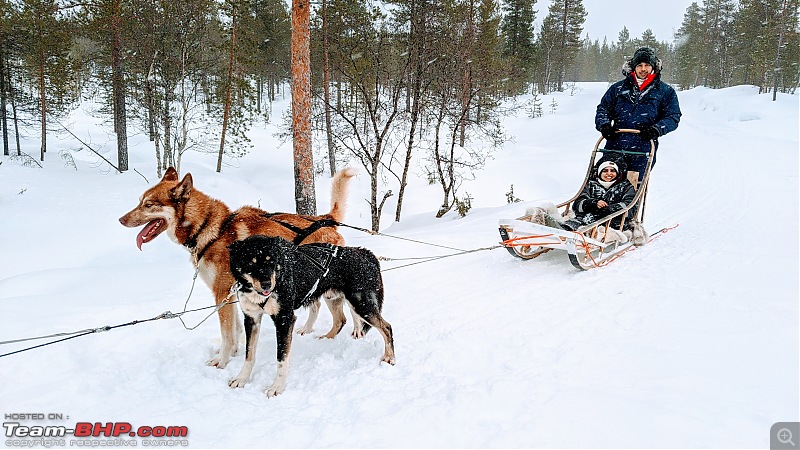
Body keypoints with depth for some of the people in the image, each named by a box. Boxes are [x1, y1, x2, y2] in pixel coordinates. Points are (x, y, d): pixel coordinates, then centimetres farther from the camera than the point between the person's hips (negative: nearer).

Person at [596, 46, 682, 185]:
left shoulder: (665, 92, 10)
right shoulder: (618, 88, 15)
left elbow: (673, 117, 7)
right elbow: (603, 108, 18)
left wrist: (656, 129, -12)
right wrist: (604, 125, -4)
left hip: (642, 152, -2)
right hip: (614, 146, 2)